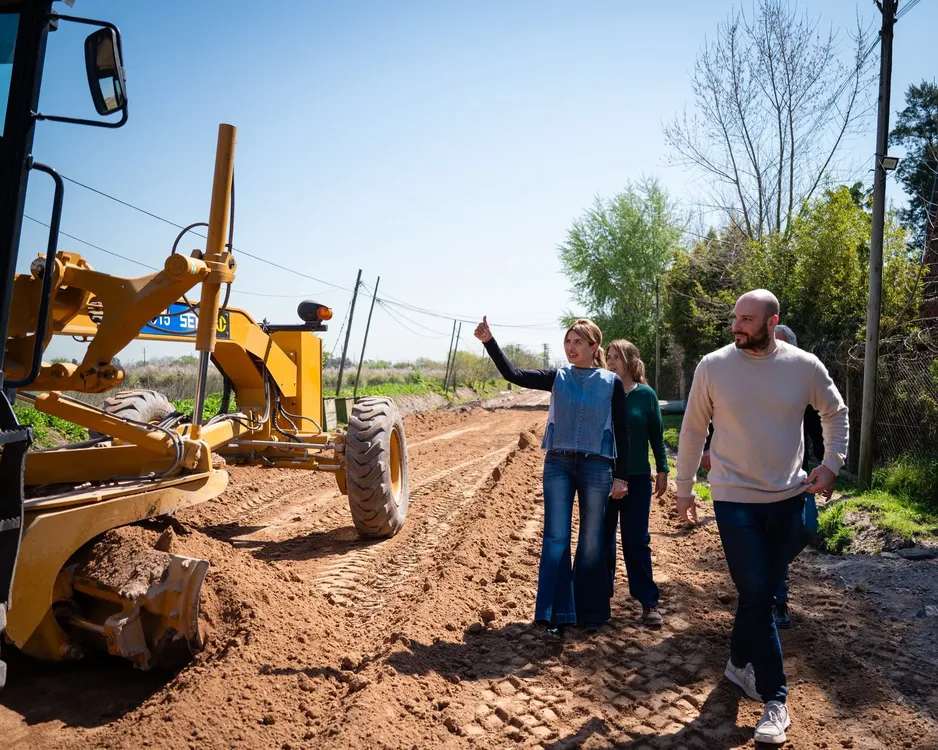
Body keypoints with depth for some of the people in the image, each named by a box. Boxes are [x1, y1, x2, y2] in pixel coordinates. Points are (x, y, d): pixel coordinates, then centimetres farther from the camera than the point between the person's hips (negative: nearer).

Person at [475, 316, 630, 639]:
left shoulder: (611, 382, 0)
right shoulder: (557, 378, 5)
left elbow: (622, 432, 2)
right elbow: (513, 375, -5)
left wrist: (621, 476, -1)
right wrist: (489, 341, -16)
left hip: (596, 466, -1)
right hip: (558, 464, 1)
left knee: (591, 541, 9)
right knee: (556, 538, -2)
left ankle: (589, 610, 24)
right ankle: (557, 614, 2)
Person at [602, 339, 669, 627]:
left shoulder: (645, 395, -3)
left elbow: (657, 435, 3)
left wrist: (662, 470, 2)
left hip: (637, 478, -1)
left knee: (636, 540, 3)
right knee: (602, 538, 10)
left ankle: (648, 601, 11)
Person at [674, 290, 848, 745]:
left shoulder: (804, 366, -5)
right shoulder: (713, 366, -9)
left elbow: (835, 412, 12)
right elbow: (693, 428, 1)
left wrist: (831, 463, 0)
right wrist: (684, 487, 5)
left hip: (789, 498, 3)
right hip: (736, 499, -2)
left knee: (764, 591, 14)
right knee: (755, 595, -4)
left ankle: (740, 663, 37)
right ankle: (775, 698, 10)